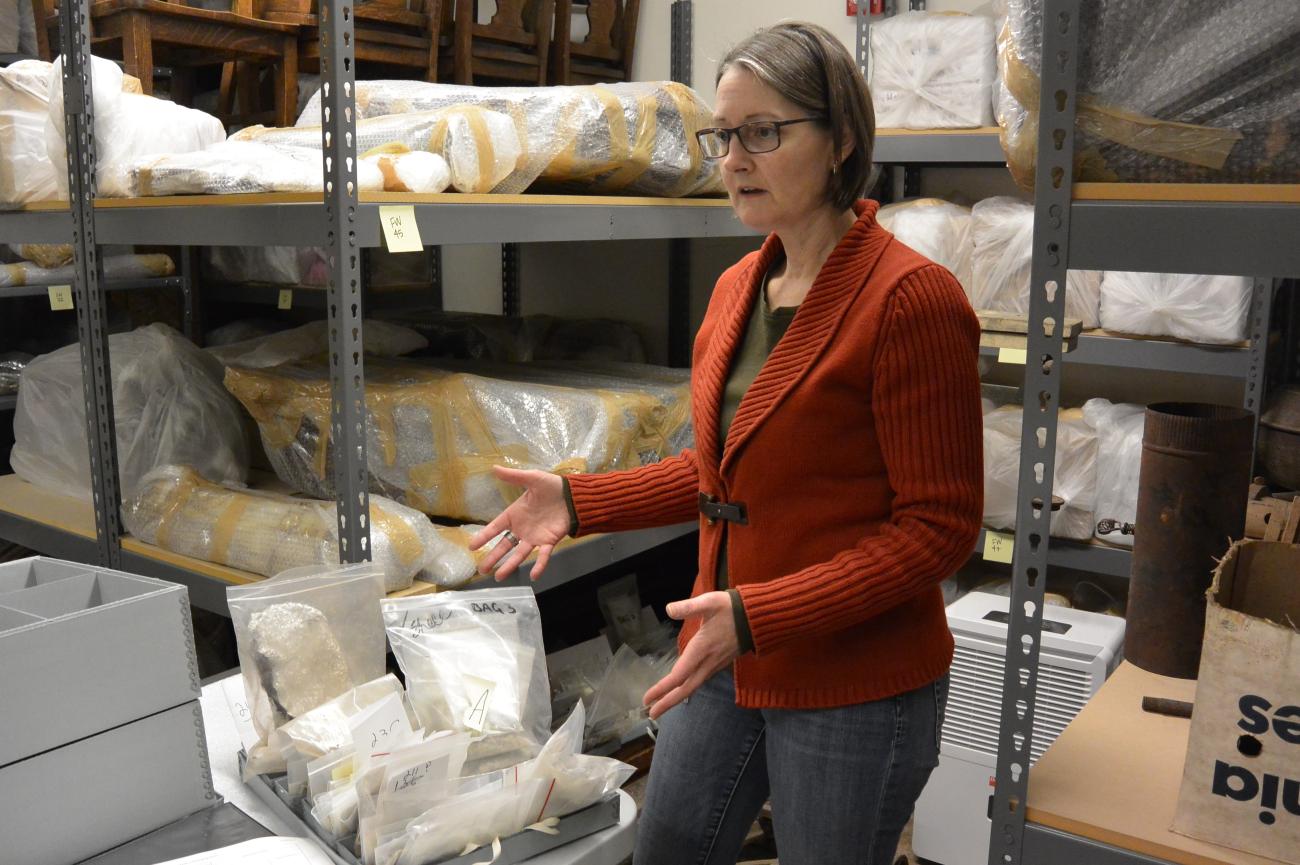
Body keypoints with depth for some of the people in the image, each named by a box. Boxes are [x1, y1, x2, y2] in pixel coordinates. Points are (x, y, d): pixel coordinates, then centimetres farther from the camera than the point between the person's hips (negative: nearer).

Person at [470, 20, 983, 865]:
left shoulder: (910, 297, -18)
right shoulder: (738, 287, 5)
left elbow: (938, 527, -18)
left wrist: (758, 615, -26)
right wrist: (579, 500, 4)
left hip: (853, 693, -7)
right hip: (728, 668, 7)